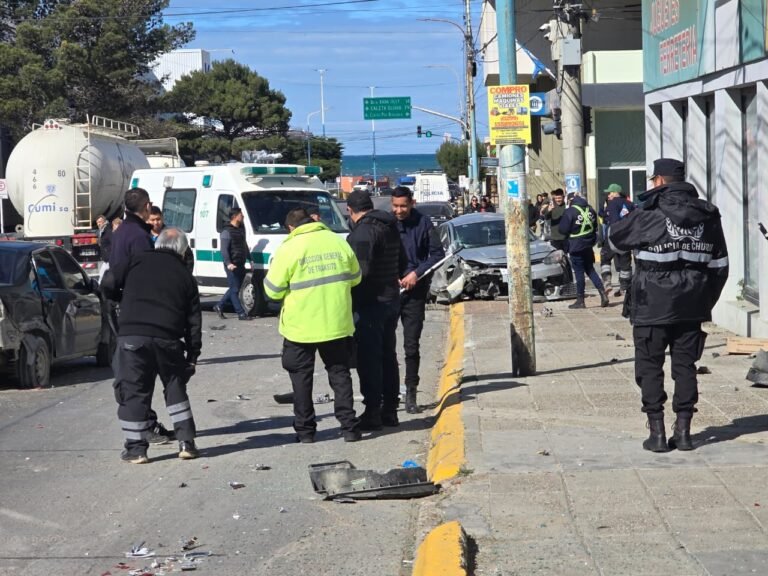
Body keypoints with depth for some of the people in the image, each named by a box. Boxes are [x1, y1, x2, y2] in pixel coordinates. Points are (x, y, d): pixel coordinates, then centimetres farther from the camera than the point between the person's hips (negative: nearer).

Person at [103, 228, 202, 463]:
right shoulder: (185, 276, 13)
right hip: (168, 339, 2)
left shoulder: (138, 262, 10)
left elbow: (108, 285, 12)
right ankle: (187, 442, 18)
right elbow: (194, 321, 12)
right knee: (175, 388, 18)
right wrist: (193, 355, 17)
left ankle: (136, 448, 7)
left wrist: (123, 300, 32)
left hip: (132, 336, -2)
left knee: (132, 391, 6)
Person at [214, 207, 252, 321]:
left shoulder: (241, 229, 17)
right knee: (235, 289, -4)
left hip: (240, 265, 9)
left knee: (234, 289, 13)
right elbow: (224, 249, -17)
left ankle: (219, 307, 25)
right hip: (232, 266, -9)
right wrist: (228, 263, -29)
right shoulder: (227, 231, -10)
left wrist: (250, 260, 21)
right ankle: (241, 313, -3)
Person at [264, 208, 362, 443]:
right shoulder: (338, 242, 1)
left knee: (301, 378, 10)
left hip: (301, 327, -3)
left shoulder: (289, 248, -12)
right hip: (337, 323, 3)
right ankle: (349, 426, 10)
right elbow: (354, 278, 13)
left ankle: (305, 430, 12)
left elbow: (274, 290, -9)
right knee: (339, 373, 14)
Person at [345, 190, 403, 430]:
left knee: (368, 360, -4)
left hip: (370, 303, -9)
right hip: (392, 300, 9)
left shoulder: (363, 232, -17)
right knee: (388, 357, 14)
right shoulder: (390, 228, 12)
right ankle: (389, 410, 20)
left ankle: (372, 412, -3)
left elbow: (360, 270, -24)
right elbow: (402, 261, 20)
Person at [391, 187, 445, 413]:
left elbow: (438, 254, 0)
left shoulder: (423, 223, -3)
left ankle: (411, 394, 12)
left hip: (414, 292, -1)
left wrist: (417, 273, -10)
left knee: (411, 345, 3)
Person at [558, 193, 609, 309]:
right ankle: (603, 293, 4)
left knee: (579, 272, 0)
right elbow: (595, 226, 15)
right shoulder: (590, 210, 6)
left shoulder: (570, 212, -18)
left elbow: (562, 229, -16)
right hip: (588, 245, 7)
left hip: (576, 246, -7)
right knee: (590, 270, 16)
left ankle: (580, 300, 5)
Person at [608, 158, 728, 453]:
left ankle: (657, 433, 4)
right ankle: (683, 431, 12)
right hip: (692, 307, 5)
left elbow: (614, 238, 6)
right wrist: (706, 301, 17)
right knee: (685, 365, 10)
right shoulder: (708, 216, 6)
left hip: (653, 307, -4)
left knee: (650, 367, 4)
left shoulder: (649, 216, -10)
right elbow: (719, 266, 9)